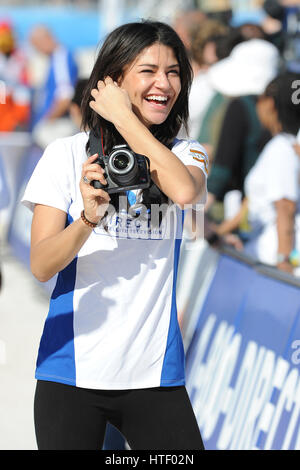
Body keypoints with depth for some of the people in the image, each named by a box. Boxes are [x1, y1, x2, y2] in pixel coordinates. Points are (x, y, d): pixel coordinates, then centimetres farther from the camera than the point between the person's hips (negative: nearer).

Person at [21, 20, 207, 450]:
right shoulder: (68, 153, 1)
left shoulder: (184, 155, 6)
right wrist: (88, 219, -25)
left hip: (154, 372, 1)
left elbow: (186, 191, -19)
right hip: (72, 372, -1)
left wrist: (124, 118, -11)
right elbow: (41, 266, -6)